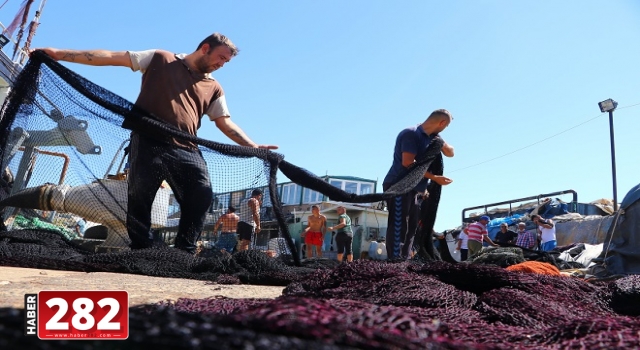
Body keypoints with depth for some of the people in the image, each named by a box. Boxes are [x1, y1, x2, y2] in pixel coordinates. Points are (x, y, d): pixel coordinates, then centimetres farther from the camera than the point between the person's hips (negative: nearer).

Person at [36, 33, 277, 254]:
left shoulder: (214, 88, 20)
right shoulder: (160, 59, 11)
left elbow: (226, 123, 18)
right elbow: (112, 57, 9)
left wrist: (252, 146, 4)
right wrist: (59, 54, 5)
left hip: (187, 151, 3)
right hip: (149, 144, -3)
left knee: (202, 197, -12)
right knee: (139, 199, -5)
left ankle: (184, 251, -5)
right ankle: (140, 250, 3)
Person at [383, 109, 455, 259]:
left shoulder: (431, 137, 14)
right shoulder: (411, 133, -12)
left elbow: (450, 153, 20)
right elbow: (408, 163, -21)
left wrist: (442, 144, -4)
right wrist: (434, 178, -20)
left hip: (414, 190, 9)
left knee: (411, 230, 9)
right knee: (398, 228, -11)